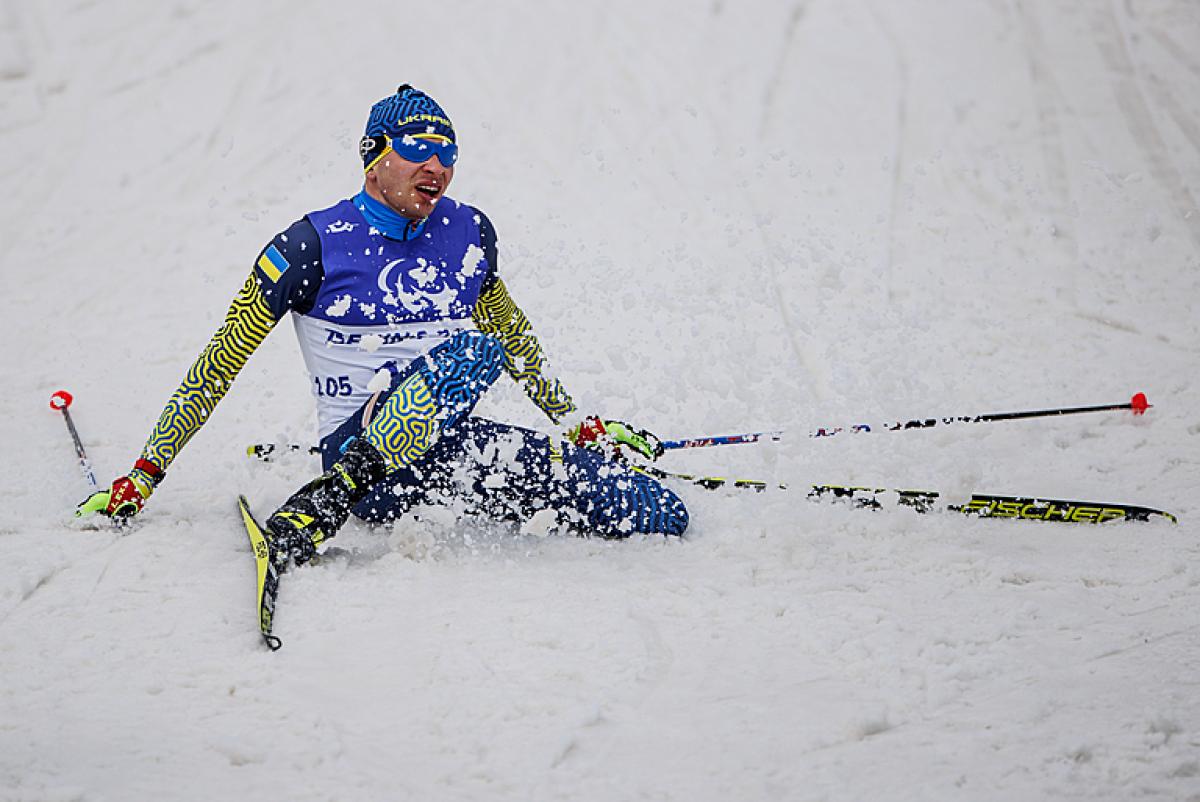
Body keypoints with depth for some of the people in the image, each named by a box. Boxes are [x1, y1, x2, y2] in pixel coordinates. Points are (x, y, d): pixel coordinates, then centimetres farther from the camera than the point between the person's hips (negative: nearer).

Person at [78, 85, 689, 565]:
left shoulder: (469, 233, 9)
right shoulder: (313, 246, -6)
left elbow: (515, 338, 27)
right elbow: (220, 364, -2)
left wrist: (577, 422, 30)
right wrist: (145, 474, -4)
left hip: (444, 444, 5)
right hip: (357, 446, -4)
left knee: (662, 516, -11)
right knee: (472, 351, -38)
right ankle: (319, 508, -36)